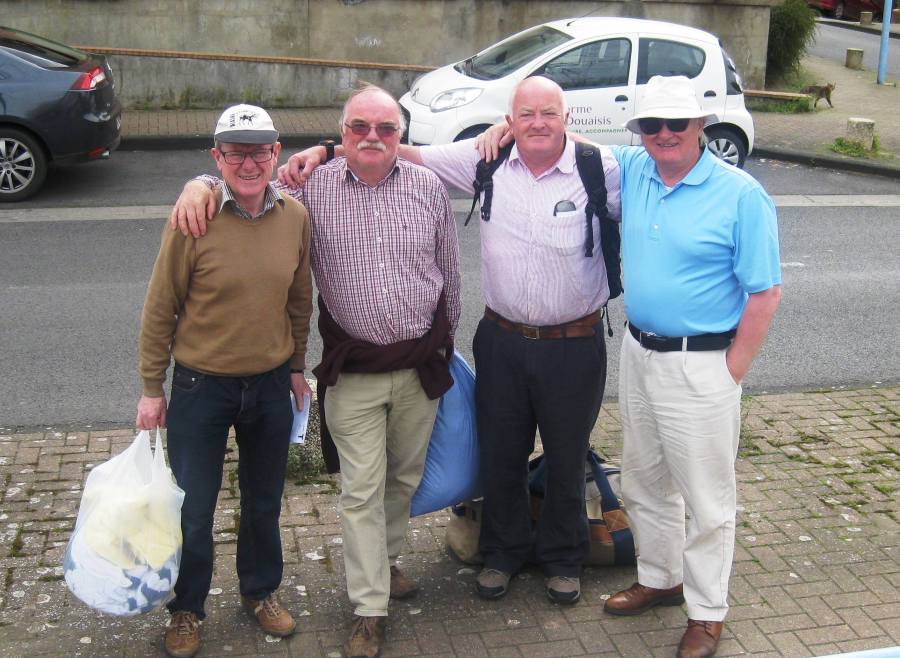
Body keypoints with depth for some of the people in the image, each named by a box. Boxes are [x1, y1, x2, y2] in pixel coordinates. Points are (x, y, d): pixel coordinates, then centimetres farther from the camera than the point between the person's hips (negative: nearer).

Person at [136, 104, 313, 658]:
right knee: (194, 510, 9)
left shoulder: (295, 217, -5)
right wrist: (152, 389, -5)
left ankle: (261, 591, 42)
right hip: (202, 384, -3)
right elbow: (160, 309, -9)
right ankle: (187, 609, 33)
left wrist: (296, 366, 13)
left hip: (270, 384, 3)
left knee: (265, 500, 19)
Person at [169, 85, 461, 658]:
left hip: (422, 364, 3)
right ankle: (370, 610, 11)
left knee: (407, 477, 18)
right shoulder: (312, 189, -5)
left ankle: (386, 560, 42)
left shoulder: (428, 187, 0)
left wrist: (446, 338, 17)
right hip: (355, 370, -2)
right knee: (361, 491, 0)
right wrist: (201, 184, -17)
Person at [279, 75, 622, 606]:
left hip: (574, 344, -2)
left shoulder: (601, 168, -12)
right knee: (500, 453, 16)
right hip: (502, 339, 3)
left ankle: (563, 559, 38)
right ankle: (504, 551, 41)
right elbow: (406, 153, -2)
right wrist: (324, 151, -10)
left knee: (567, 458, 14)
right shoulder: (487, 159, -5)